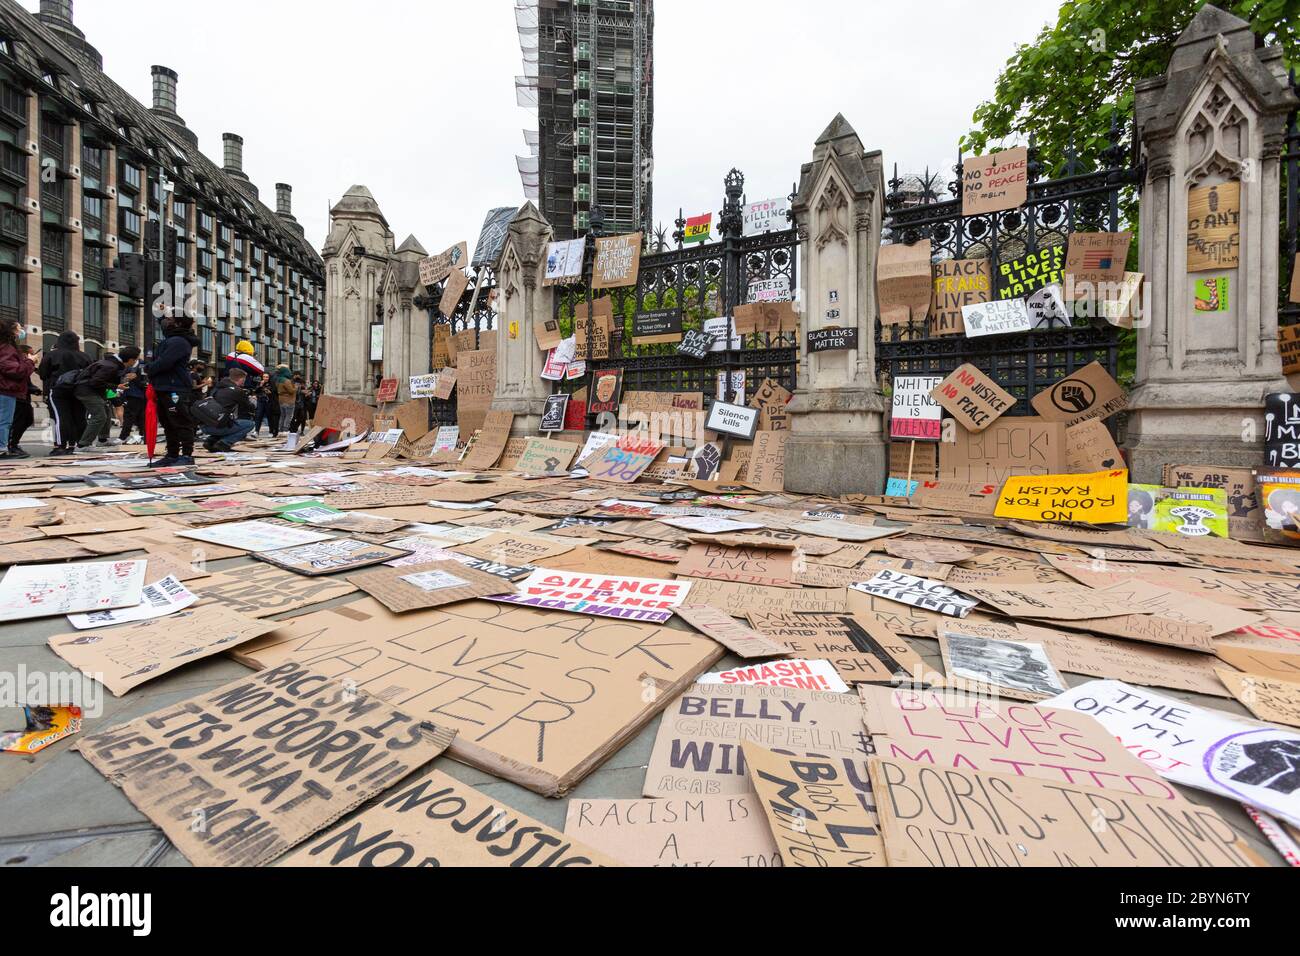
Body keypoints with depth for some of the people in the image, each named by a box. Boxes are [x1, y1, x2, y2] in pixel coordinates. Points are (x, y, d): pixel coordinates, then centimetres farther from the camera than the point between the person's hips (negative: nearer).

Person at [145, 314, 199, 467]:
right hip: (164, 389, 10)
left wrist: (148, 368, -2)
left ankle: (187, 455, -2)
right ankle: (172, 455, 18)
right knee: (168, 425, 12)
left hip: (176, 391, -10)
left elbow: (163, 363, -17)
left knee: (182, 424, -5)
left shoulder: (179, 341, -13)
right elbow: (159, 360, 24)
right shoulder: (171, 340, 19)